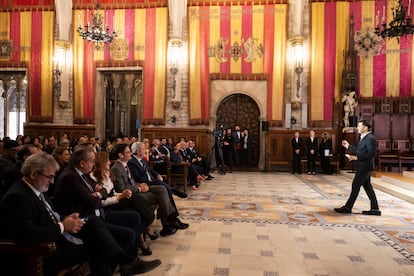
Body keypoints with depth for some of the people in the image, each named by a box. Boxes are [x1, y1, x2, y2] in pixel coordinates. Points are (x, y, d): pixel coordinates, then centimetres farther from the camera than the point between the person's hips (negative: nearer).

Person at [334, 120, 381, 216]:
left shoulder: (370, 138, -16)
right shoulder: (363, 138, 14)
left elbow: (371, 154, -23)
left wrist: (357, 157, -24)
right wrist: (348, 146, 15)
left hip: (364, 167, -10)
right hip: (362, 167, 10)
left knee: (355, 186, -3)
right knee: (367, 187, 12)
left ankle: (348, 207, 5)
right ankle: (375, 209, 18)